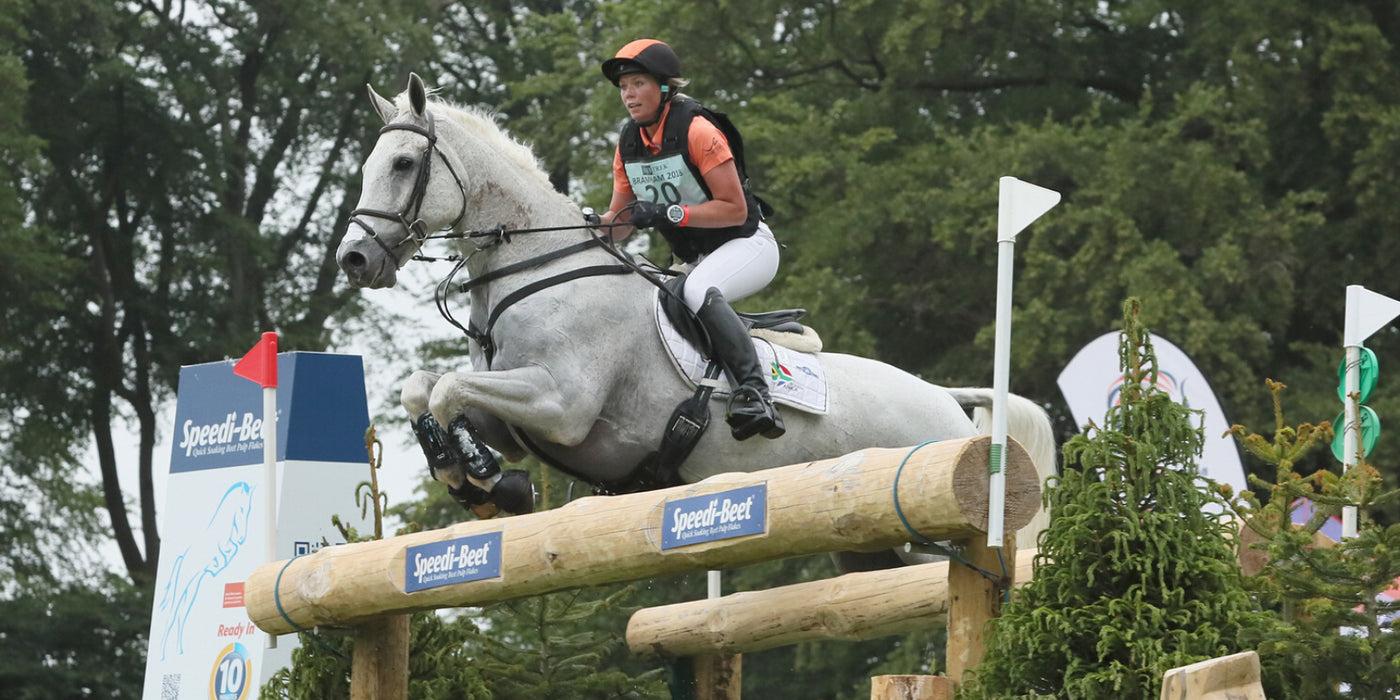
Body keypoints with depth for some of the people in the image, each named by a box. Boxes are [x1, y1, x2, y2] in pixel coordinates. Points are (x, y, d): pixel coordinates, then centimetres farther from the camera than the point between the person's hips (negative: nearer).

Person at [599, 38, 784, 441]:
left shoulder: (697, 132, -18)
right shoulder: (629, 145, 3)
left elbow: (735, 209, -21)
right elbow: (619, 221, 9)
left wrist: (667, 214, -30)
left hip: (747, 245, -9)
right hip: (695, 259, 9)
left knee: (700, 290, -35)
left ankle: (753, 392, -45)